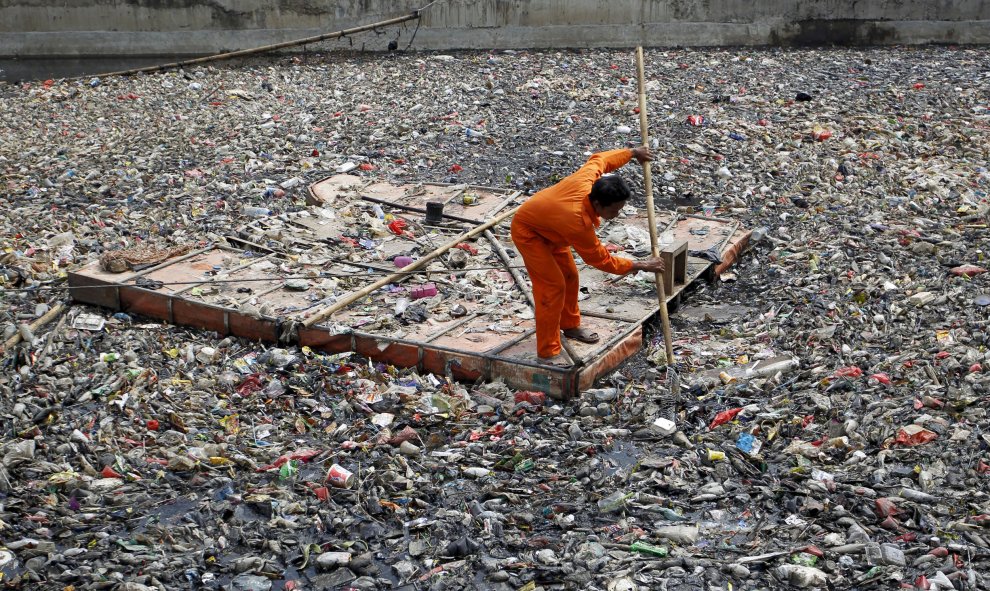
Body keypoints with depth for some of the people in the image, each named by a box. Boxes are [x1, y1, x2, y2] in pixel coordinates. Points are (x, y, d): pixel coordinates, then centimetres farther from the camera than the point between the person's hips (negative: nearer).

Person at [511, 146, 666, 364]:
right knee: (553, 286, -13)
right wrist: (640, 265, -21)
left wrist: (632, 153, 7)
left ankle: (570, 325, 37)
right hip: (528, 233, -9)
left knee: (570, 275, 16)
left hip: (548, 227, 9)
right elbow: (601, 260, -26)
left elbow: (599, 159, 0)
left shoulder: (588, 178, -26)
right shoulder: (579, 223, -40)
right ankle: (548, 353, -6)